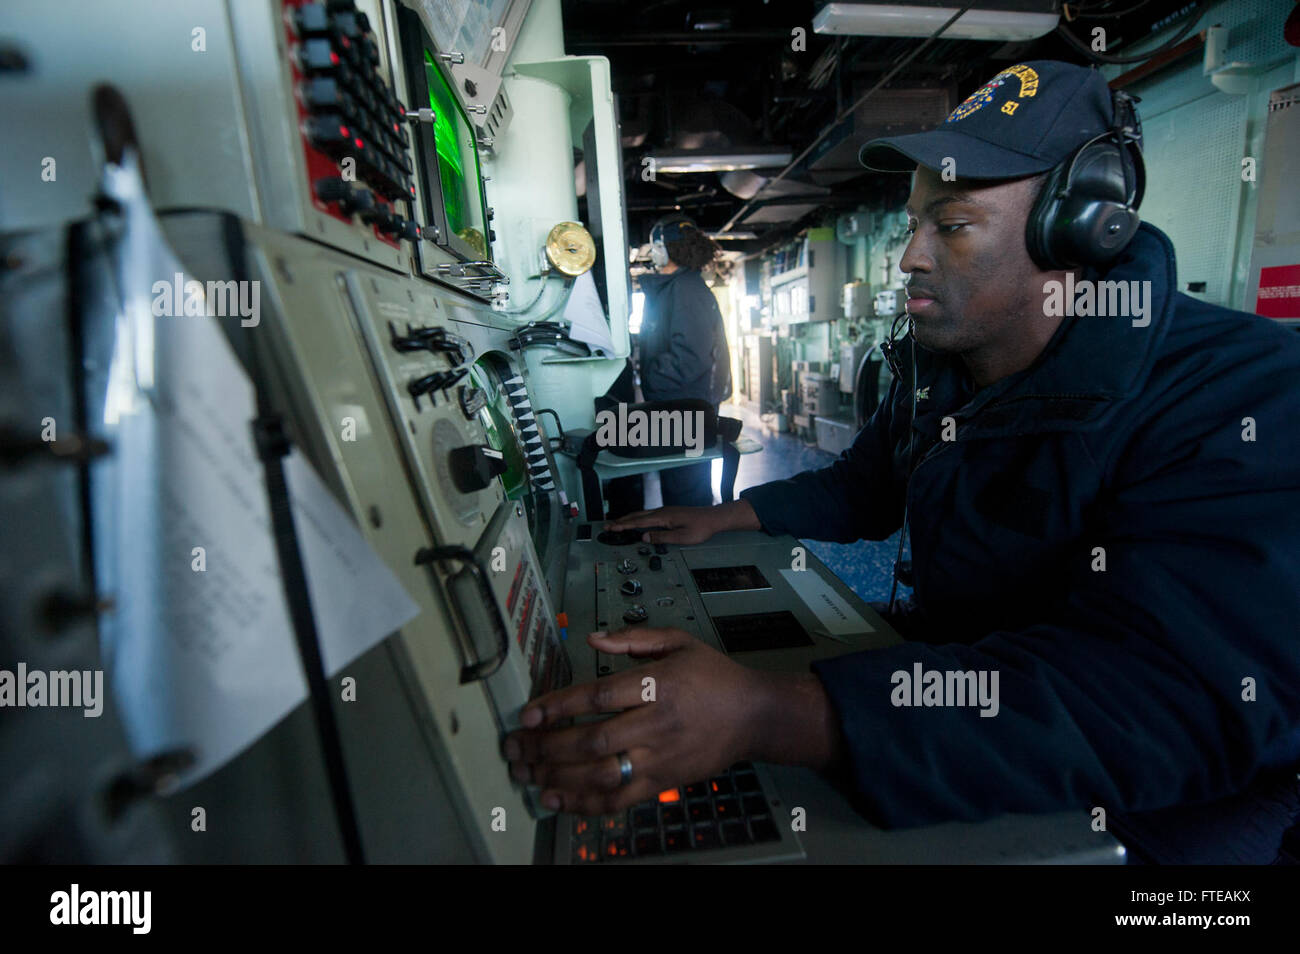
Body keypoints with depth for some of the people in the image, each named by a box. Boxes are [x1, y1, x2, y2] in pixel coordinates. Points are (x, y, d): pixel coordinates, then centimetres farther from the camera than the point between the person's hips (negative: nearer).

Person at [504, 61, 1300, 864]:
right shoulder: (937, 365, 0)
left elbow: (1169, 700, -36)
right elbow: (866, 485, 15)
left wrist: (767, 718, -46)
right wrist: (730, 516, 1)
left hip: (1143, 816, -5)